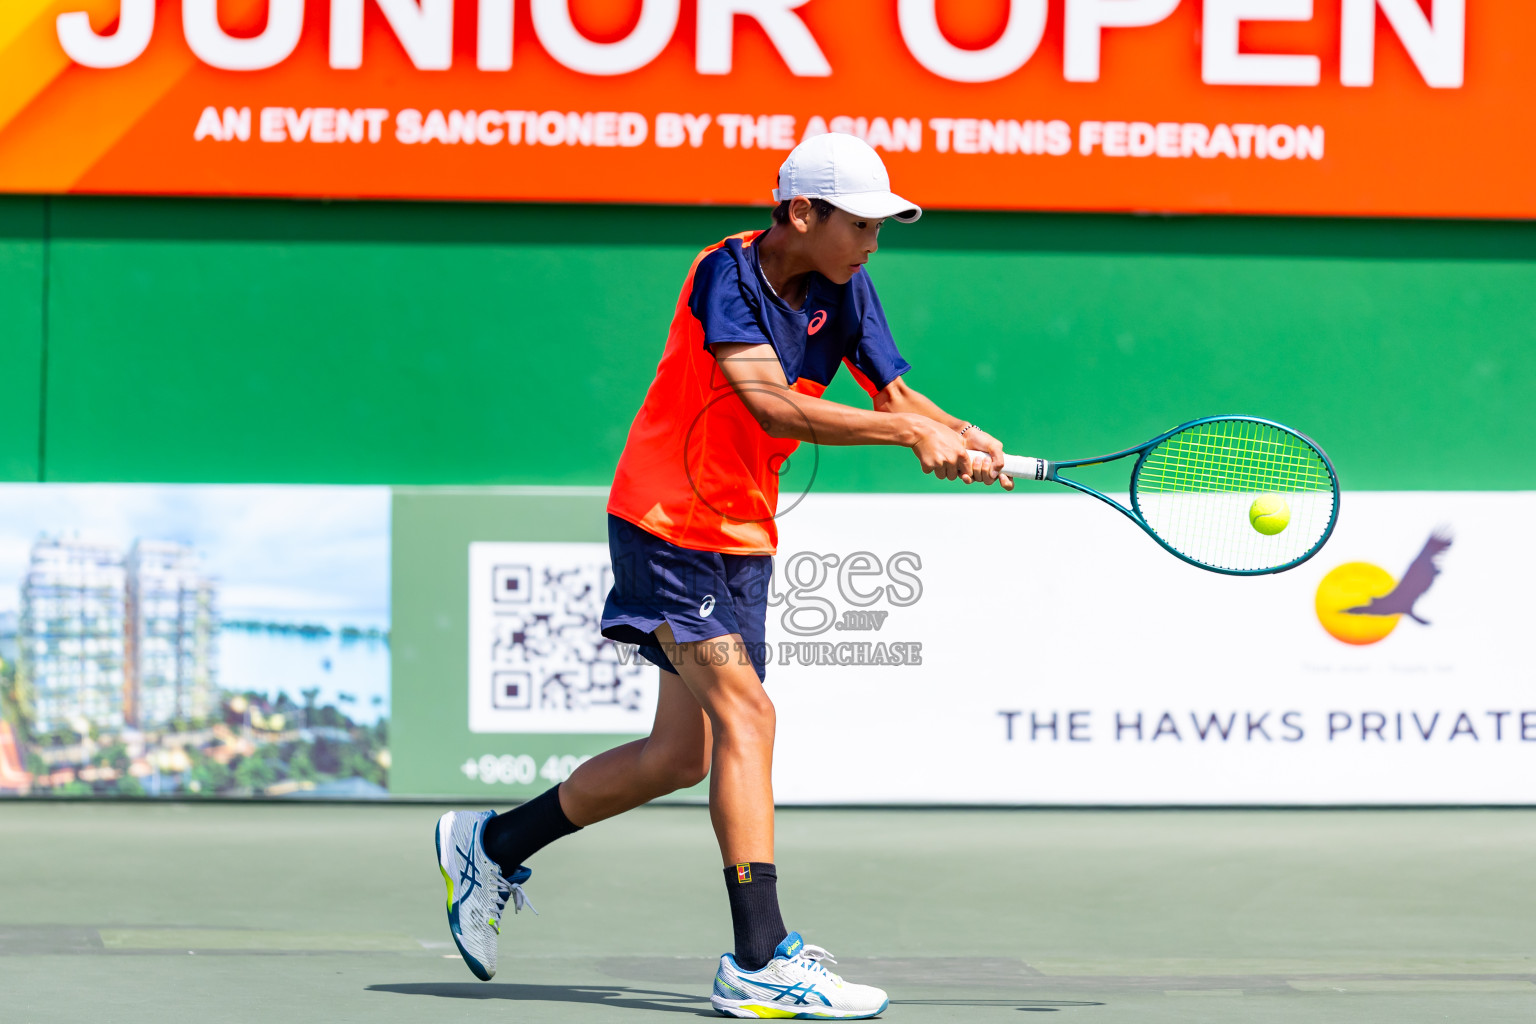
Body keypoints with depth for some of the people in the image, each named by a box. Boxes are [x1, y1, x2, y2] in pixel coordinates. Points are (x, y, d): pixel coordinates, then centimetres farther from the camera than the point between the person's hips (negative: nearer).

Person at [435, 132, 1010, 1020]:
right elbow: (774, 406, -31)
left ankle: (491, 846, 30)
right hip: (666, 524, -8)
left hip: (743, 539, 8)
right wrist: (910, 432, -34)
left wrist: (962, 439, -20)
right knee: (746, 714, -19)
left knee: (681, 757, 11)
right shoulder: (727, 274, -20)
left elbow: (897, 395, 2)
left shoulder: (843, 291, 2)